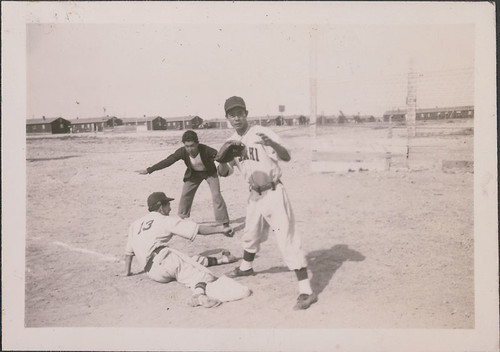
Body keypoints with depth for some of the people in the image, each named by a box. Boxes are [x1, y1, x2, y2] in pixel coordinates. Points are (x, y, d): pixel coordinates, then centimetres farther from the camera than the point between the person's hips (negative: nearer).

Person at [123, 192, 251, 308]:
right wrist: (221, 229, 11)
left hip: (153, 273, 7)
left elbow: (128, 252, 23)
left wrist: (127, 272, 35)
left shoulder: (135, 224, 23)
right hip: (162, 259, -6)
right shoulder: (166, 220, 6)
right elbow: (198, 229, 3)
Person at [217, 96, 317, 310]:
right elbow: (224, 173, 1)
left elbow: (286, 157, -27)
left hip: (273, 193, -7)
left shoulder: (262, 133, -16)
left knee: (287, 239, -12)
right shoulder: (232, 142, 4)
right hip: (255, 195, 7)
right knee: (251, 234, 26)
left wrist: (272, 144, -47)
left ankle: (306, 291, -12)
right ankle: (246, 267, 53)